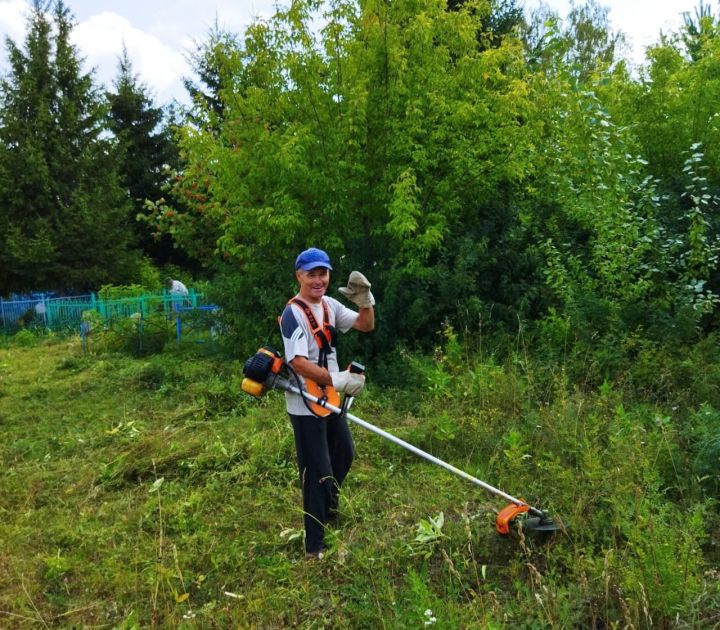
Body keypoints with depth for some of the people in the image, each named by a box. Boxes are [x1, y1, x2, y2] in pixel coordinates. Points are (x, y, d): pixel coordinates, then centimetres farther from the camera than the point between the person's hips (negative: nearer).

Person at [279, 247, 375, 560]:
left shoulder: (330, 305, 5)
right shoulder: (293, 313, -20)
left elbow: (366, 325, 9)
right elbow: (298, 362, -28)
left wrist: (365, 301, -10)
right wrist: (336, 379, -35)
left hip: (330, 400, 9)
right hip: (305, 406, -9)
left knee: (344, 455, 25)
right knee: (317, 472, -4)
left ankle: (327, 508, 49)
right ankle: (314, 547, 10)